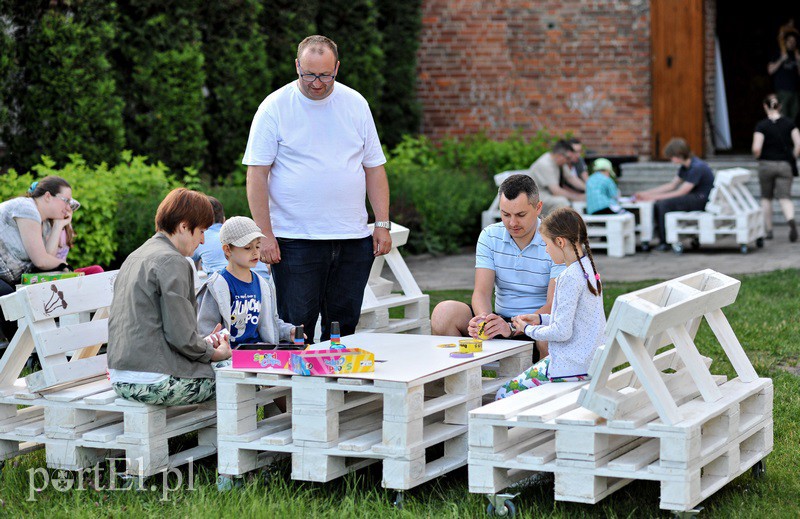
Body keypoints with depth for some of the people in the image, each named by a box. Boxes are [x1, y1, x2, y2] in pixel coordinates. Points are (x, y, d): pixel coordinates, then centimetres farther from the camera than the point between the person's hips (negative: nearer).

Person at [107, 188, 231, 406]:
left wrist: (204, 343, 17)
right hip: (154, 383, -10)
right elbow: (181, 336, -16)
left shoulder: (134, 257, 18)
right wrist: (215, 353, 2)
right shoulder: (172, 262, -12)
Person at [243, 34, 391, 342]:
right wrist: (264, 234, -11)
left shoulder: (355, 104, 9)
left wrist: (383, 224, 4)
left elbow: (374, 167, 12)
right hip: (295, 240, -4)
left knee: (345, 326, 8)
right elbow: (257, 175, -5)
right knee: (296, 328, -5)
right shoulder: (275, 107, -3)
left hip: (353, 238, 4)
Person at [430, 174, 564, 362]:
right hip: (501, 321, 4)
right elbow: (482, 292, -5)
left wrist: (512, 328, -33)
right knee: (444, 312, -20)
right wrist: (483, 319, -30)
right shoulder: (490, 236, 4)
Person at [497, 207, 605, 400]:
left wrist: (528, 329, -4)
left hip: (570, 366, -10)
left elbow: (562, 332, -21)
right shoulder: (588, 268, 10)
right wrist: (541, 319, 14)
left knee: (504, 395, -2)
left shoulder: (570, 277, -20)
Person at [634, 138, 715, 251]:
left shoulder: (697, 167, -21)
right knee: (657, 204, -3)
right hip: (693, 198, 10)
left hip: (702, 200, -10)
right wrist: (646, 193, 10)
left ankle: (665, 242, -14)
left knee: (664, 203, -22)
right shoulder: (685, 167, 9)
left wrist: (655, 197, -19)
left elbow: (681, 192, -22)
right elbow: (672, 185, 15)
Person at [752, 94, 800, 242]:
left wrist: (759, 157, 4)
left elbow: (756, 149, -17)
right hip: (785, 165, 1)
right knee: (785, 198, 0)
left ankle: (768, 230, 19)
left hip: (766, 165, -1)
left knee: (766, 198, 16)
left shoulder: (761, 125, -8)